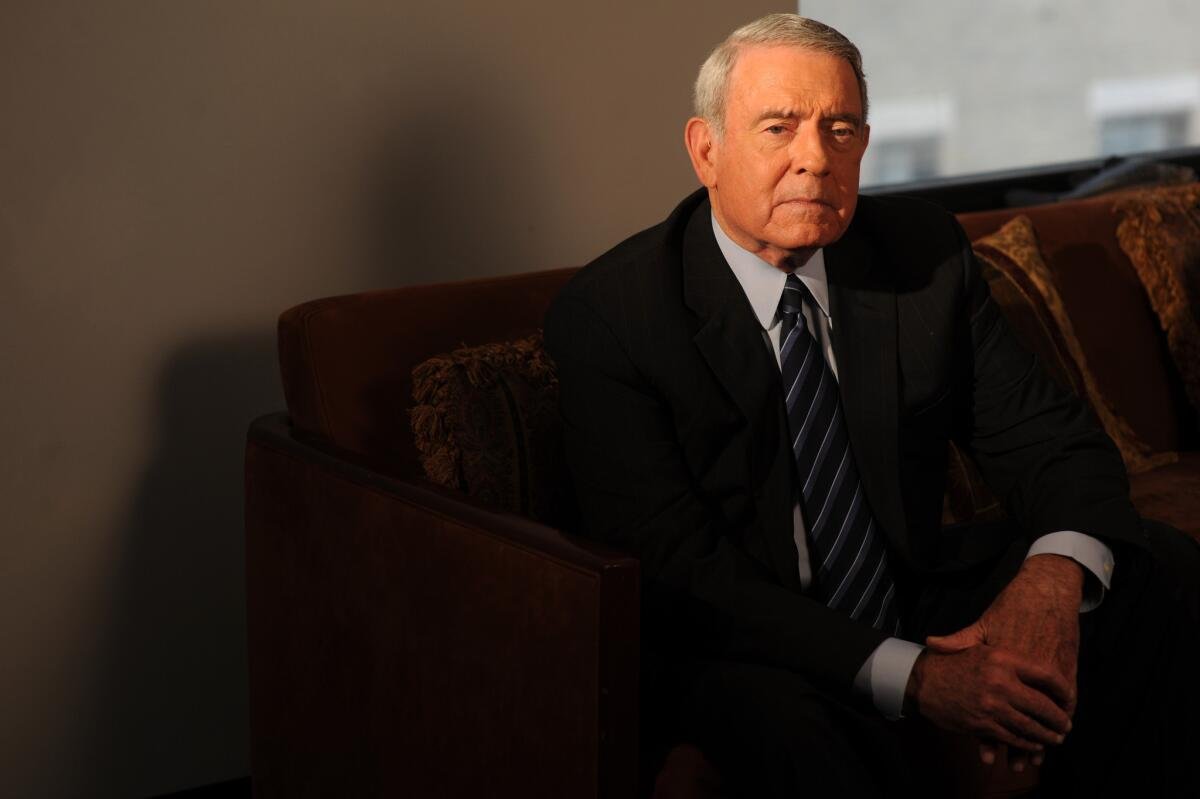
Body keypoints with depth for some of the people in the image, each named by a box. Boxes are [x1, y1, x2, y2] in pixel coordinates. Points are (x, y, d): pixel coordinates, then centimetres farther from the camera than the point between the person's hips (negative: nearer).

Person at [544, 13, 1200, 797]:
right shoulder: (606, 314, -13)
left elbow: (1051, 439, 1)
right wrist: (910, 676, -29)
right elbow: (676, 567, -19)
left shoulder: (925, 253, 1)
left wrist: (1054, 577, -25)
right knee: (780, 721, -38)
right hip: (742, 657, -5)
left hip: (922, 608, 5)